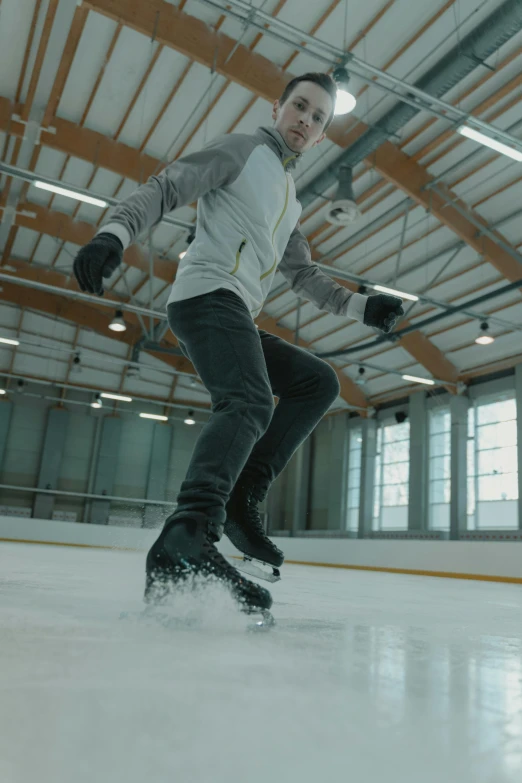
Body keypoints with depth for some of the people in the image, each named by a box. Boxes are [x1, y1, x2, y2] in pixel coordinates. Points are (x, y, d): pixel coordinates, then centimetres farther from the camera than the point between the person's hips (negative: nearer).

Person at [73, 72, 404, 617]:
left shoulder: (289, 199, 31)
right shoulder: (243, 148, 8)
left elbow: (304, 275, 31)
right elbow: (165, 188, -5)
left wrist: (359, 306, 21)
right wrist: (114, 233, -23)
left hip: (235, 317, 9)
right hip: (208, 293, -9)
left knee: (318, 382, 4)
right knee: (250, 403, -30)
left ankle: (239, 500, -7)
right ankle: (186, 540, -43)